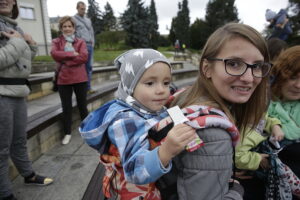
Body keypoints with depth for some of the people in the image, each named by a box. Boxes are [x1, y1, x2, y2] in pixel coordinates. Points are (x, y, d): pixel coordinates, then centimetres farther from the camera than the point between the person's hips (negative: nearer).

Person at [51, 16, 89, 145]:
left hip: (80, 78, -1)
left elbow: (84, 57, -12)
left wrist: (65, 60, -12)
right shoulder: (56, 42, 8)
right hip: (63, 79, 1)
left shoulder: (80, 42, 5)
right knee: (66, 107, 6)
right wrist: (72, 54, -15)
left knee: (82, 105, 9)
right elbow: (54, 54, -12)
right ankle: (67, 133, 19)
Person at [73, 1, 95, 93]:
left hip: (90, 45, 6)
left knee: (89, 67, 6)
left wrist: (92, 42, 9)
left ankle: (88, 87, 12)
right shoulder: (73, 19, 1)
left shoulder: (88, 20, 21)